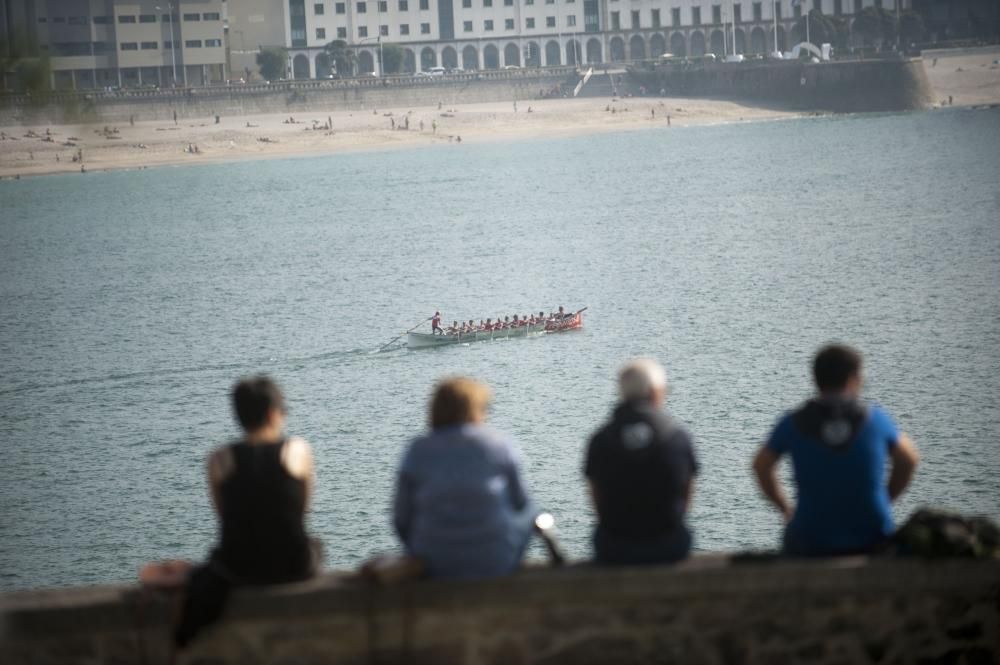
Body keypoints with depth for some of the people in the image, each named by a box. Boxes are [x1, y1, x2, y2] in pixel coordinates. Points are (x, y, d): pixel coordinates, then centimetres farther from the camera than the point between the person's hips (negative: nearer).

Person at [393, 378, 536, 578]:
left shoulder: (418, 452, -3)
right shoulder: (501, 445, -5)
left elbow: (402, 518, -1)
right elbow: (518, 502, 5)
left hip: (435, 564, 2)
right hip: (497, 562, -2)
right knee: (527, 513, 29)